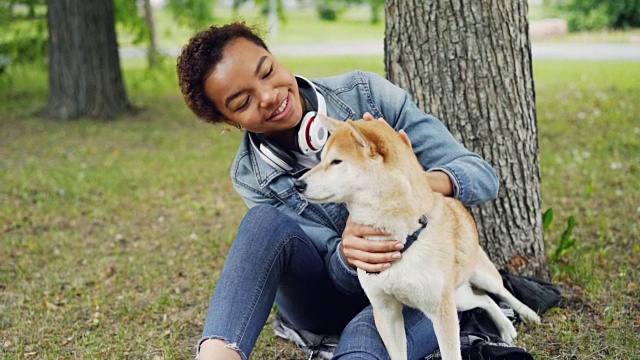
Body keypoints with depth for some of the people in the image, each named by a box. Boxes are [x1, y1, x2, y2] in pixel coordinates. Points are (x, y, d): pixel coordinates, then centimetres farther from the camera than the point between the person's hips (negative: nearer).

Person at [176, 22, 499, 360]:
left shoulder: (366, 94, -12)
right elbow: (341, 275, -15)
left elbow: (482, 176, -15)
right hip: (336, 294, 1)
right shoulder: (252, 177, -9)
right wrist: (346, 253, -41)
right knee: (266, 221, -28)